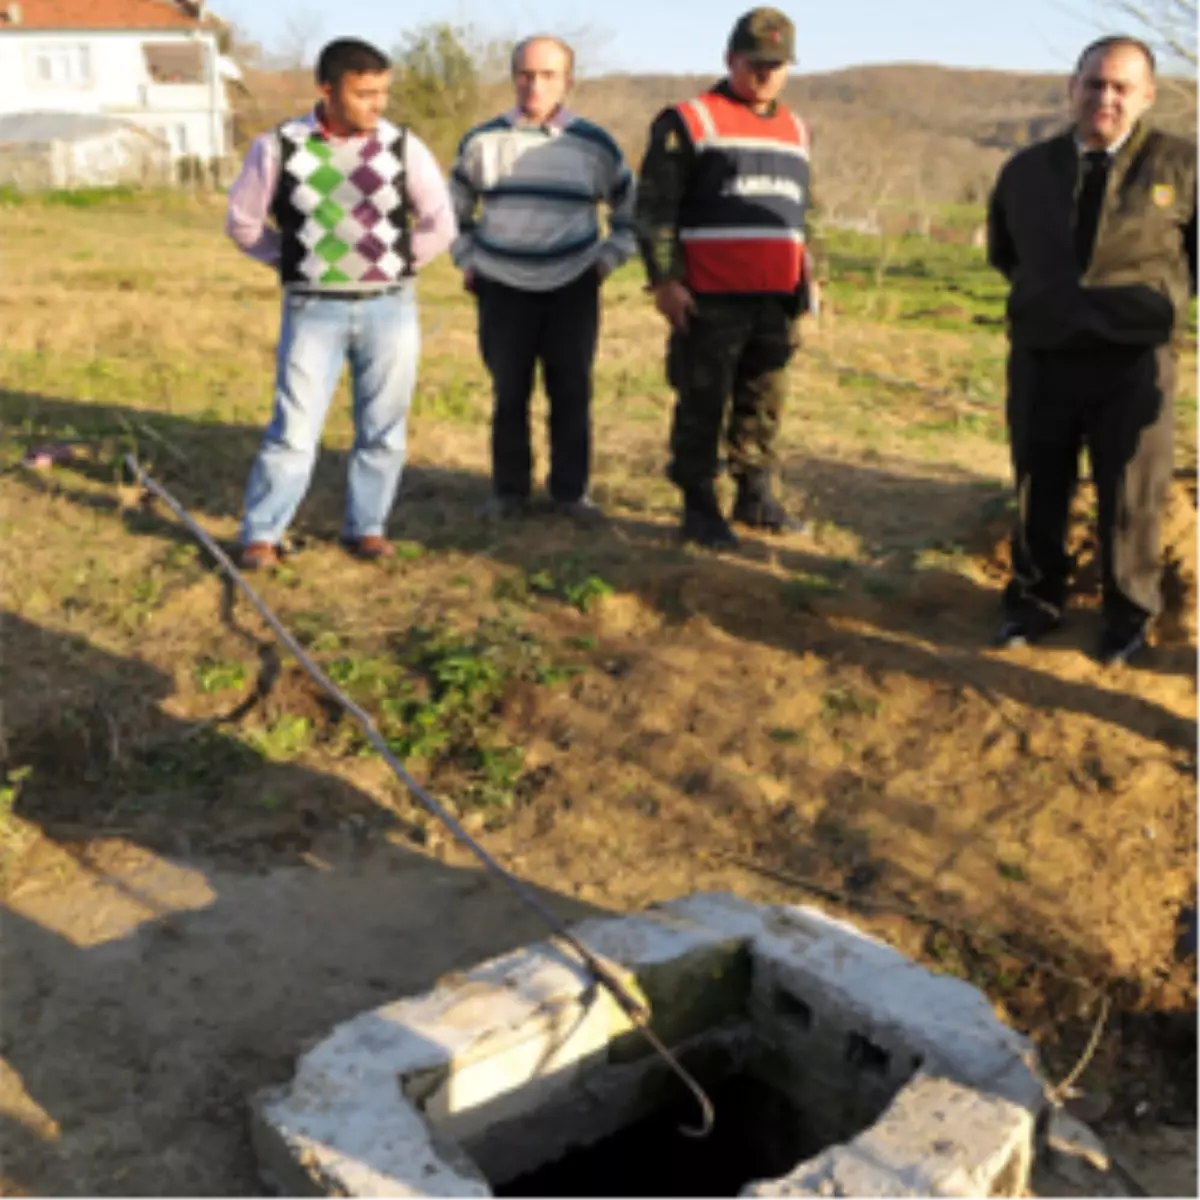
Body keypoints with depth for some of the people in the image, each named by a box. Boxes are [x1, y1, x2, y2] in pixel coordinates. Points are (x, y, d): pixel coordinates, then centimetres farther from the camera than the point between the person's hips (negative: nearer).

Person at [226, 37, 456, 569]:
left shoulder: (402, 147, -1)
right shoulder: (279, 148, -4)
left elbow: (440, 223, 8)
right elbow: (243, 221, 8)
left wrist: (395, 266, 8)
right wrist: (294, 263, 7)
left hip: (389, 307, 2)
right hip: (313, 309, -1)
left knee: (383, 430, 7)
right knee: (293, 430, -2)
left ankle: (366, 527, 21)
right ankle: (260, 536, 9)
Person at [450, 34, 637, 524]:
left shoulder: (595, 144, 1)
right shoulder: (482, 141, 2)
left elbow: (632, 208, 14)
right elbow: (454, 208, 18)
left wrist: (607, 259, 5)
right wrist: (466, 262, 10)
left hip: (573, 290, 0)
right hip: (502, 289, 0)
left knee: (572, 394, 2)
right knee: (508, 395, 3)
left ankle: (571, 491, 14)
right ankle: (509, 491, 15)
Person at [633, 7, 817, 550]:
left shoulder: (795, 131, 19)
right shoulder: (688, 122, -1)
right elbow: (654, 208, -5)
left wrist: (806, 277, 21)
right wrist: (665, 279, -13)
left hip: (776, 300, 6)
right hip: (711, 300, -6)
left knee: (764, 402, 10)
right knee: (702, 405, -1)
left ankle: (756, 495, 22)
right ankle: (699, 506, 8)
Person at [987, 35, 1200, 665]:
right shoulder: (1026, 169, 6)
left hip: (1134, 362, -3)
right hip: (1041, 358, 3)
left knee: (1131, 498, 4)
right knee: (1037, 490, 11)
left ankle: (1130, 617, 21)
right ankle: (1035, 601, 28)